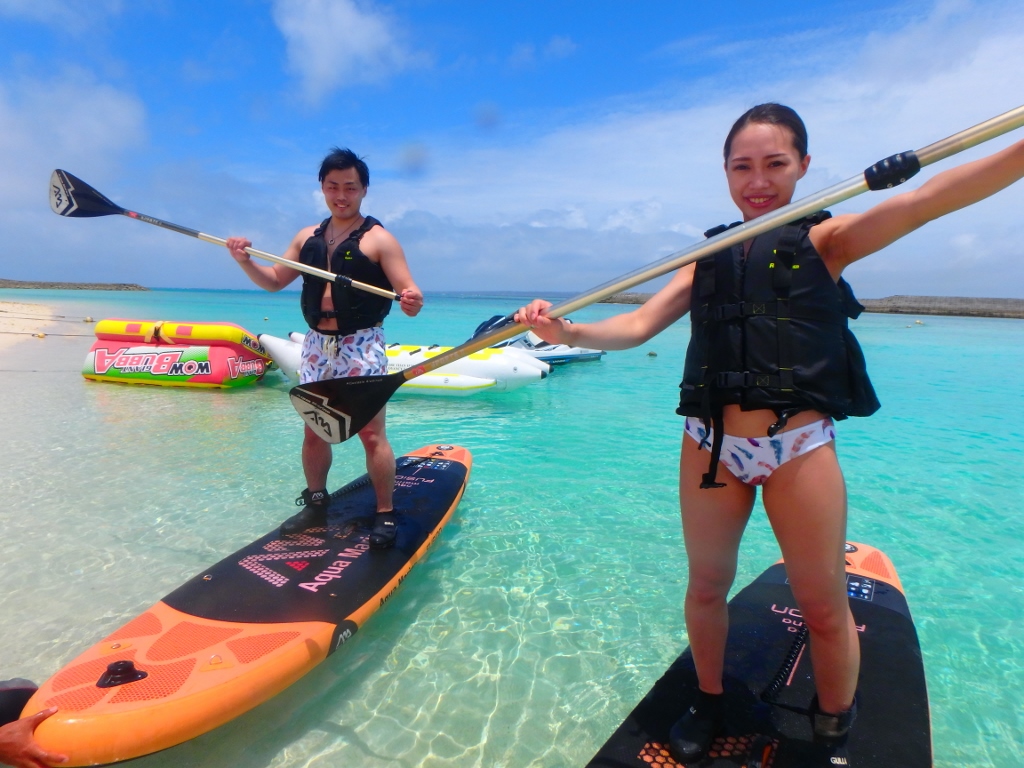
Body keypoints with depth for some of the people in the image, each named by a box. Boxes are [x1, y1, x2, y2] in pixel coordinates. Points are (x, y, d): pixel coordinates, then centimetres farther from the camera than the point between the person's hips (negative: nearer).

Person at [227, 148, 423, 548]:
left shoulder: (379, 239, -5)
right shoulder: (307, 237, 12)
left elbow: (409, 293, -12)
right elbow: (274, 281, 18)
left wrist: (412, 301, -36)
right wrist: (246, 262, -1)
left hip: (361, 346, -5)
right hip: (317, 346, 6)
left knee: (371, 434, -5)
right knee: (314, 431, 12)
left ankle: (386, 515, 6)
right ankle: (315, 504, 28)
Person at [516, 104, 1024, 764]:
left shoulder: (824, 241, 2)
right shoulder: (706, 257, 9)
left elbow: (928, 199, -16)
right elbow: (636, 326, -1)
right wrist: (567, 332, -19)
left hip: (799, 449, -2)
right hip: (709, 446, 3)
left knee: (825, 608, 10)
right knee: (707, 587, 14)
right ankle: (709, 706, 40)